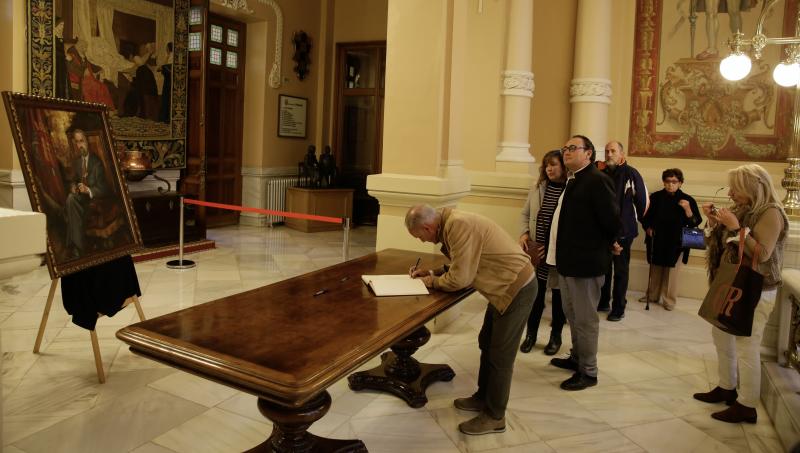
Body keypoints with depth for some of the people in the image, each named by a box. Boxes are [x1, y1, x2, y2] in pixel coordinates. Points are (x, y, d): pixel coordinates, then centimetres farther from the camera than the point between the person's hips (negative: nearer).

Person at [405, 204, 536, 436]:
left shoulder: (459, 225, -26)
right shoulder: (450, 223, 5)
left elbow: (460, 279, -23)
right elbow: (461, 266, 16)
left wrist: (432, 282, -6)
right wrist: (432, 272, 7)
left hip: (517, 289, -10)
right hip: (506, 286, 10)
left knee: (500, 356, 2)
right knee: (487, 344, 21)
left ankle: (494, 417, 17)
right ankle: (483, 397, 37)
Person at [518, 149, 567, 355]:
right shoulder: (537, 188, 4)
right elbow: (525, 214, 14)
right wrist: (524, 233, -2)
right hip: (536, 249, 4)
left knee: (558, 293, 11)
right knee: (535, 292, 9)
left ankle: (556, 336, 28)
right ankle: (531, 333, 26)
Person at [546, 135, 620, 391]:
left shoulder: (597, 180, -15)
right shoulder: (571, 181, 12)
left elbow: (612, 221, -17)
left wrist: (603, 248, -4)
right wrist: (559, 252, 13)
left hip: (585, 262, -9)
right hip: (567, 260, 9)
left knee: (585, 319, 2)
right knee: (572, 314, 21)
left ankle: (588, 372, 15)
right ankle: (577, 358, 38)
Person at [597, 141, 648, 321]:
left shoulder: (631, 173, -8)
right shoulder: (602, 174, 5)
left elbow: (643, 200, -4)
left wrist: (637, 219, 7)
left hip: (623, 230, -4)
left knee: (620, 270, 6)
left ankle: (619, 308, 15)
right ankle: (603, 301, 28)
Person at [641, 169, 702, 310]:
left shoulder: (687, 200, -6)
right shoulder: (655, 197, -2)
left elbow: (695, 223, -10)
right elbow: (645, 216, 10)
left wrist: (687, 209, -24)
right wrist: (648, 228, -4)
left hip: (676, 242, -2)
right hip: (657, 240, 2)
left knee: (672, 272, 5)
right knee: (655, 270, 15)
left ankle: (669, 300, 15)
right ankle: (652, 296, 29)